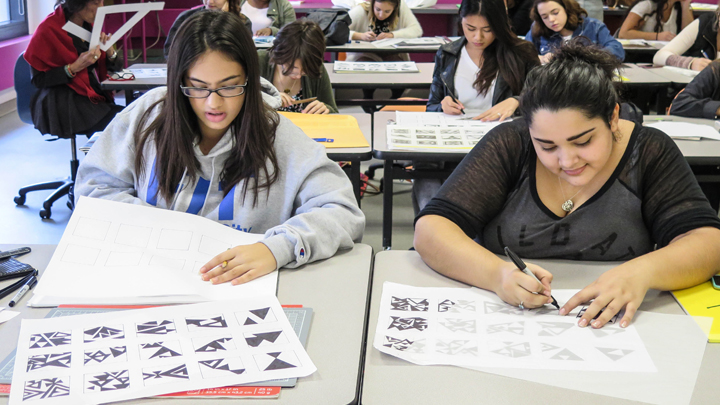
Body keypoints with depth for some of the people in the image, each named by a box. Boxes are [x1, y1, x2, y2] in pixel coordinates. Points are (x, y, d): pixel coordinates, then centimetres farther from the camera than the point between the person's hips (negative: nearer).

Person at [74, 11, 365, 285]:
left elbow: (343, 213, -13)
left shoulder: (276, 136, -6)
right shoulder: (149, 114, 1)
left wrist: (277, 248, -32)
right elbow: (93, 185, 8)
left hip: (243, 291, -1)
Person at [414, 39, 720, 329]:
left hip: (611, 328, 0)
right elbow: (430, 231, -12)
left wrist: (643, 271, -29)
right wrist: (496, 273, -30)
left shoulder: (649, 152, -4)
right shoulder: (509, 146, -6)